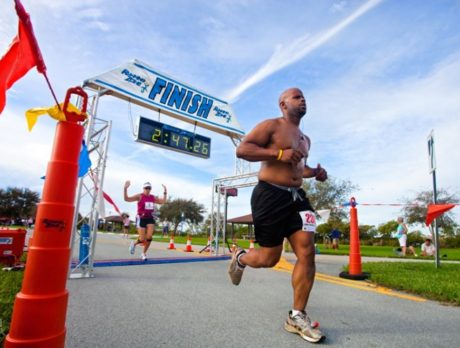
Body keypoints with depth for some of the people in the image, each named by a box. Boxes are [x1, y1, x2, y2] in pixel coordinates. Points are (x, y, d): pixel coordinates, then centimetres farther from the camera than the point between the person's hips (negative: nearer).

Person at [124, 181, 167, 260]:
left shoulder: (153, 197, 9)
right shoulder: (139, 196, -6)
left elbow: (163, 201, 19)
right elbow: (127, 199, -11)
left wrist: (165, 192, 12)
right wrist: (125, 189, -23)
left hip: (150, 219, 4)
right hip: (141, 219, -4)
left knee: (149, 237, -10)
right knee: (142, 239, -6)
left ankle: (144, 253, 12)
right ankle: (134, 243, 31)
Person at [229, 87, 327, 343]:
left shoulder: (305, 139, 21)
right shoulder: (271, 126, -3)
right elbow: (242, 149, -13)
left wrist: (314, 173, 12)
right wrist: (279, 153, -22)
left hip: (297, 197, 7)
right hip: (270, 196, -7)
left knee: (307, 253, -5)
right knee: (270, 258, 0)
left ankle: (297, 317, 7)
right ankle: (240, 258, 35)